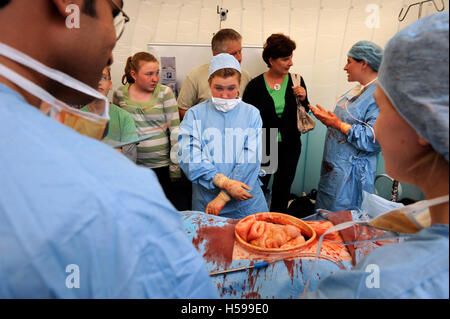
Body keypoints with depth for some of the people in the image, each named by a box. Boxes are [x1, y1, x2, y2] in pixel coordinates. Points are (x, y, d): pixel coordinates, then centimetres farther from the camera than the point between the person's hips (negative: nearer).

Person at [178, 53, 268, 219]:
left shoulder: (252, 114, 2)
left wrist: (223, 197, -15)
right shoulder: (194, 114, 1)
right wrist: (224, 182, -21)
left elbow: (250, 160, -9)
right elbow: (189, 159, -11)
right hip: (205, 203, 0)